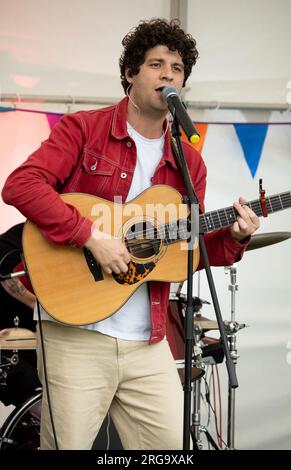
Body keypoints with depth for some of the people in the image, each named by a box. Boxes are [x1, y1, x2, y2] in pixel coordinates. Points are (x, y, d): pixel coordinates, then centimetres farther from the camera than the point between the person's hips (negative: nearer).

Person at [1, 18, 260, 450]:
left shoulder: (189, 164, 12)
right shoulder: (83, 129, -1)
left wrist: (232, 239, -4)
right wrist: (92, 236, -21)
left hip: (148, 342, 5)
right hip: (77, 337, -4)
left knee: (174, 444, 4)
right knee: (67, 443, -1)